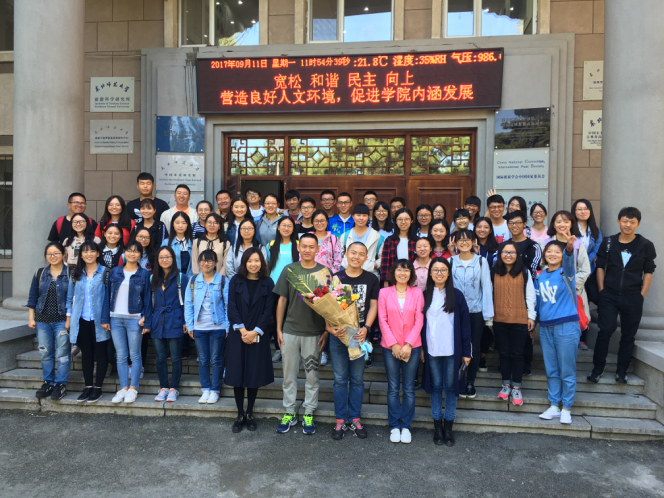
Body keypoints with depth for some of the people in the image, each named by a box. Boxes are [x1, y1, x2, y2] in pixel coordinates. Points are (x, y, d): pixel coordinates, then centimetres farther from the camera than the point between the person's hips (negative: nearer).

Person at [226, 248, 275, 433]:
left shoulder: (268, 283, 1)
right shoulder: (236, 281, 3)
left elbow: (268, 310, -3)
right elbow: (232, 307, -3)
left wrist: (255, 332, -12)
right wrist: (242, 330, -12)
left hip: (258, 336, 0)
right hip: (237, 335, 0)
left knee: (255, 375, 5)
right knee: (237, 375, 3)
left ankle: (250, 414, 20)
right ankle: (240, 415, 15)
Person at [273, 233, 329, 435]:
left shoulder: (324, 272, -1)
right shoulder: (289, 270, 2)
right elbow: (282, 300, 5)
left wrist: (326, 331, -3)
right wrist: (279, 329, 2)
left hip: (314, 333, -1)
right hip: (290, 330, 1)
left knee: (312, 375, 8)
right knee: (289, 374, 10)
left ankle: (309, 414, 22)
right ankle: (290, 413, 25)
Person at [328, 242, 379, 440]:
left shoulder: (371, 279, 2)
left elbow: (373, 306, 2)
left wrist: (366, 328, -13)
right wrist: (330, 327, -16)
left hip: (360, 334, 0)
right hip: (338, 335, 0)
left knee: (357, 379, 10)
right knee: (340, 379, 7)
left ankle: (355, 419, 23)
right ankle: (340, 420, 18)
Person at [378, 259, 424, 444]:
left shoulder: (417, 292, 3)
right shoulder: (384, 292, 2)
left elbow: (419, 320, -1)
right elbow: (382, 320, -2)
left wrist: (408, 344, -10)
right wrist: (393, 344, -9)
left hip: (412, 347, 1)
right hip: (390, 347, 0)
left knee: (409, 389, 6)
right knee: (393, 388, 6)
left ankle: (406, 426, 19)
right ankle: (394, 426, 18)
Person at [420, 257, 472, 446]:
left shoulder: (457, 296, 0)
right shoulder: (425, 296, 5)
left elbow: (465, 324, 0)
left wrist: (466, 351, -3)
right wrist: (421, 348, 3)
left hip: (452, 350, -1)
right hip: (431, 350, 1)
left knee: (450, 386, 6)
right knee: (435, 386, 9)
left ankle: (448, 426, 18)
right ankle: (437, 425, 20)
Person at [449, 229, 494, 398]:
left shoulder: (481, 262, -1)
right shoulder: (450, 262, 0)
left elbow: (486, 288, -1)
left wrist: (488, 315, -4)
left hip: (476, 312, 0)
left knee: (474, 348, 7)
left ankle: (471, 382, 21)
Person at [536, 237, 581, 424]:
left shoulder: (565, 272, -6)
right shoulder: (541, 275, 9)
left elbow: (569, 261, -29)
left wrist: (570, 247, -47)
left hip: (566, 327, -5)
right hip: (545, 328, 5)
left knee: (567, 371, 3)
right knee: (551, 371, 12)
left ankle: (566, 409, 15)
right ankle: (554, 406, 23)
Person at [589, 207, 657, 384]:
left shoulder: (646, 245, 1)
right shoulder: (608, 243, 3)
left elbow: (648, 272, 4)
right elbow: (600, 267, 7)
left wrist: (641, 295, -2)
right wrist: (602, 291, 0)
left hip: (633, 298, 0)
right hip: (609, 296, 0)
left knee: (628, 335, 7)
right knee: (605, 330, -7)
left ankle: (622, 371, 19)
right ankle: (598, 368, 6)